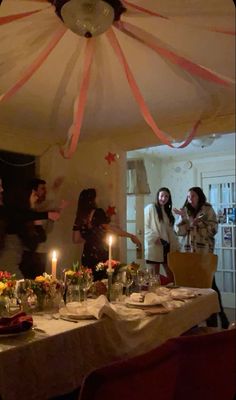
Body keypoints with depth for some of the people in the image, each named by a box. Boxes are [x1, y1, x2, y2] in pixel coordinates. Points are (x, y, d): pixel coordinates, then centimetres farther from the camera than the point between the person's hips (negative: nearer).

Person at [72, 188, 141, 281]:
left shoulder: (79, 217, 5)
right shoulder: (98, 213, -10)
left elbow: (76, 239, 8)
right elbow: (109, 228, -19)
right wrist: (131, 236, -14)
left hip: (87, 257, 5)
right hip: (101, 257, -5)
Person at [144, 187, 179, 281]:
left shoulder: (167, 211, 18)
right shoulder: (150, 208, -4)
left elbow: (170, 230, 16)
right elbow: (144, 226, -11)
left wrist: (175, 245, 7)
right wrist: (154, 237, -19)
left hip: (167, 246, 7)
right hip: (155, 246, -7)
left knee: (171, 273, 5)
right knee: (155, 274, -1)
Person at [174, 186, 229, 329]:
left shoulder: (207, 210, 0)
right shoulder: (186, 211, 11)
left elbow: (213, 229, -7)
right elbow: (180, 232, 3)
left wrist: (199, 222, -14)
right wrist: (183, 218, -10)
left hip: (205, 252, -4)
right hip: (189, 252, 4)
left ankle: (216, 318, 11)